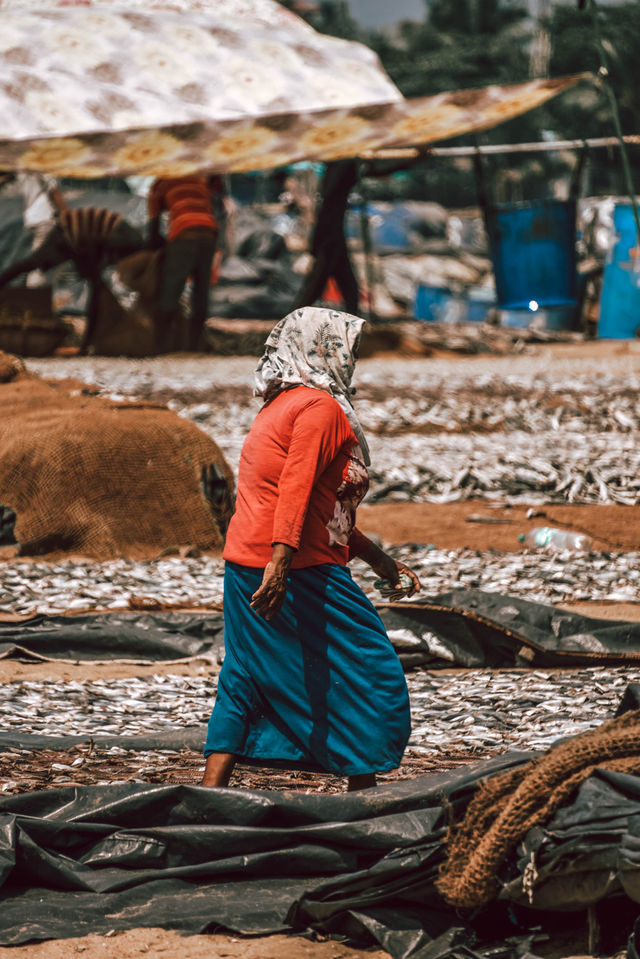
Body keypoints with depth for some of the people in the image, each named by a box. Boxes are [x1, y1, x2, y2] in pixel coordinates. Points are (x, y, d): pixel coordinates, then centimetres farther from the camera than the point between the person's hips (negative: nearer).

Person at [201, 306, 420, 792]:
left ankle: (212, 791, 6)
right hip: (302, 570, -10)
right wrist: (280, 561, -32)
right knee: (367, 670, 1)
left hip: (244, 563, 10)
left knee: (245, 679, 11)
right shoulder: (321, 406, -9)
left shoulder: (280, 406, 22)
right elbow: (297, 486, -23)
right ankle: (364, 795, 5)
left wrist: (381, 560, 27)